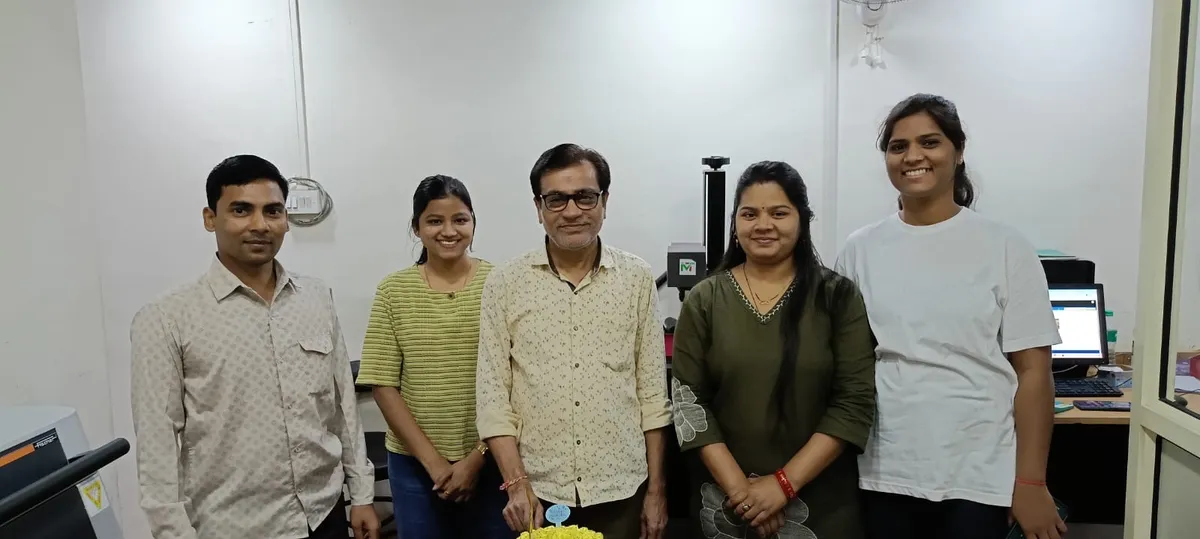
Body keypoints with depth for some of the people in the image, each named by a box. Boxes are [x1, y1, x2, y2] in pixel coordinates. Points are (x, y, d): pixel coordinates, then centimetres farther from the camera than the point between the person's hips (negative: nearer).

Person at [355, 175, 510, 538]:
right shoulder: (393, 290, -1)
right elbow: (384, 386, -2)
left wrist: (476, 458, -9)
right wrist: (433, 460, -8)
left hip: (492, 459, -1)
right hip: (414, 463, 1)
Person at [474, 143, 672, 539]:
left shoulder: (638, 279, -2)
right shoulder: (504, 284, -4)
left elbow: (654, 394, 1)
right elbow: (493, 396, -3)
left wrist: (656, 489, 2)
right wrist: (517, 485, -10)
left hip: (621, 490, 1)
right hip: (539, 492, 0)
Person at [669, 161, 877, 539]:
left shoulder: (838, 296, -3)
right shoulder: (704, 300, -1)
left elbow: (855, 402, -8)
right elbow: (689, 401, -4)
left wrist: (785, 483, -14)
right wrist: (738, 488, -12)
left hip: (820, 503, 0)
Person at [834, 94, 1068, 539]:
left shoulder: (1005, 248, -3)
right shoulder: (860, 250, 2)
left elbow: (1032, 371, -3)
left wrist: (1031, 482, -5)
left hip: (976, 479, -1)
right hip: (881, 474, 2)